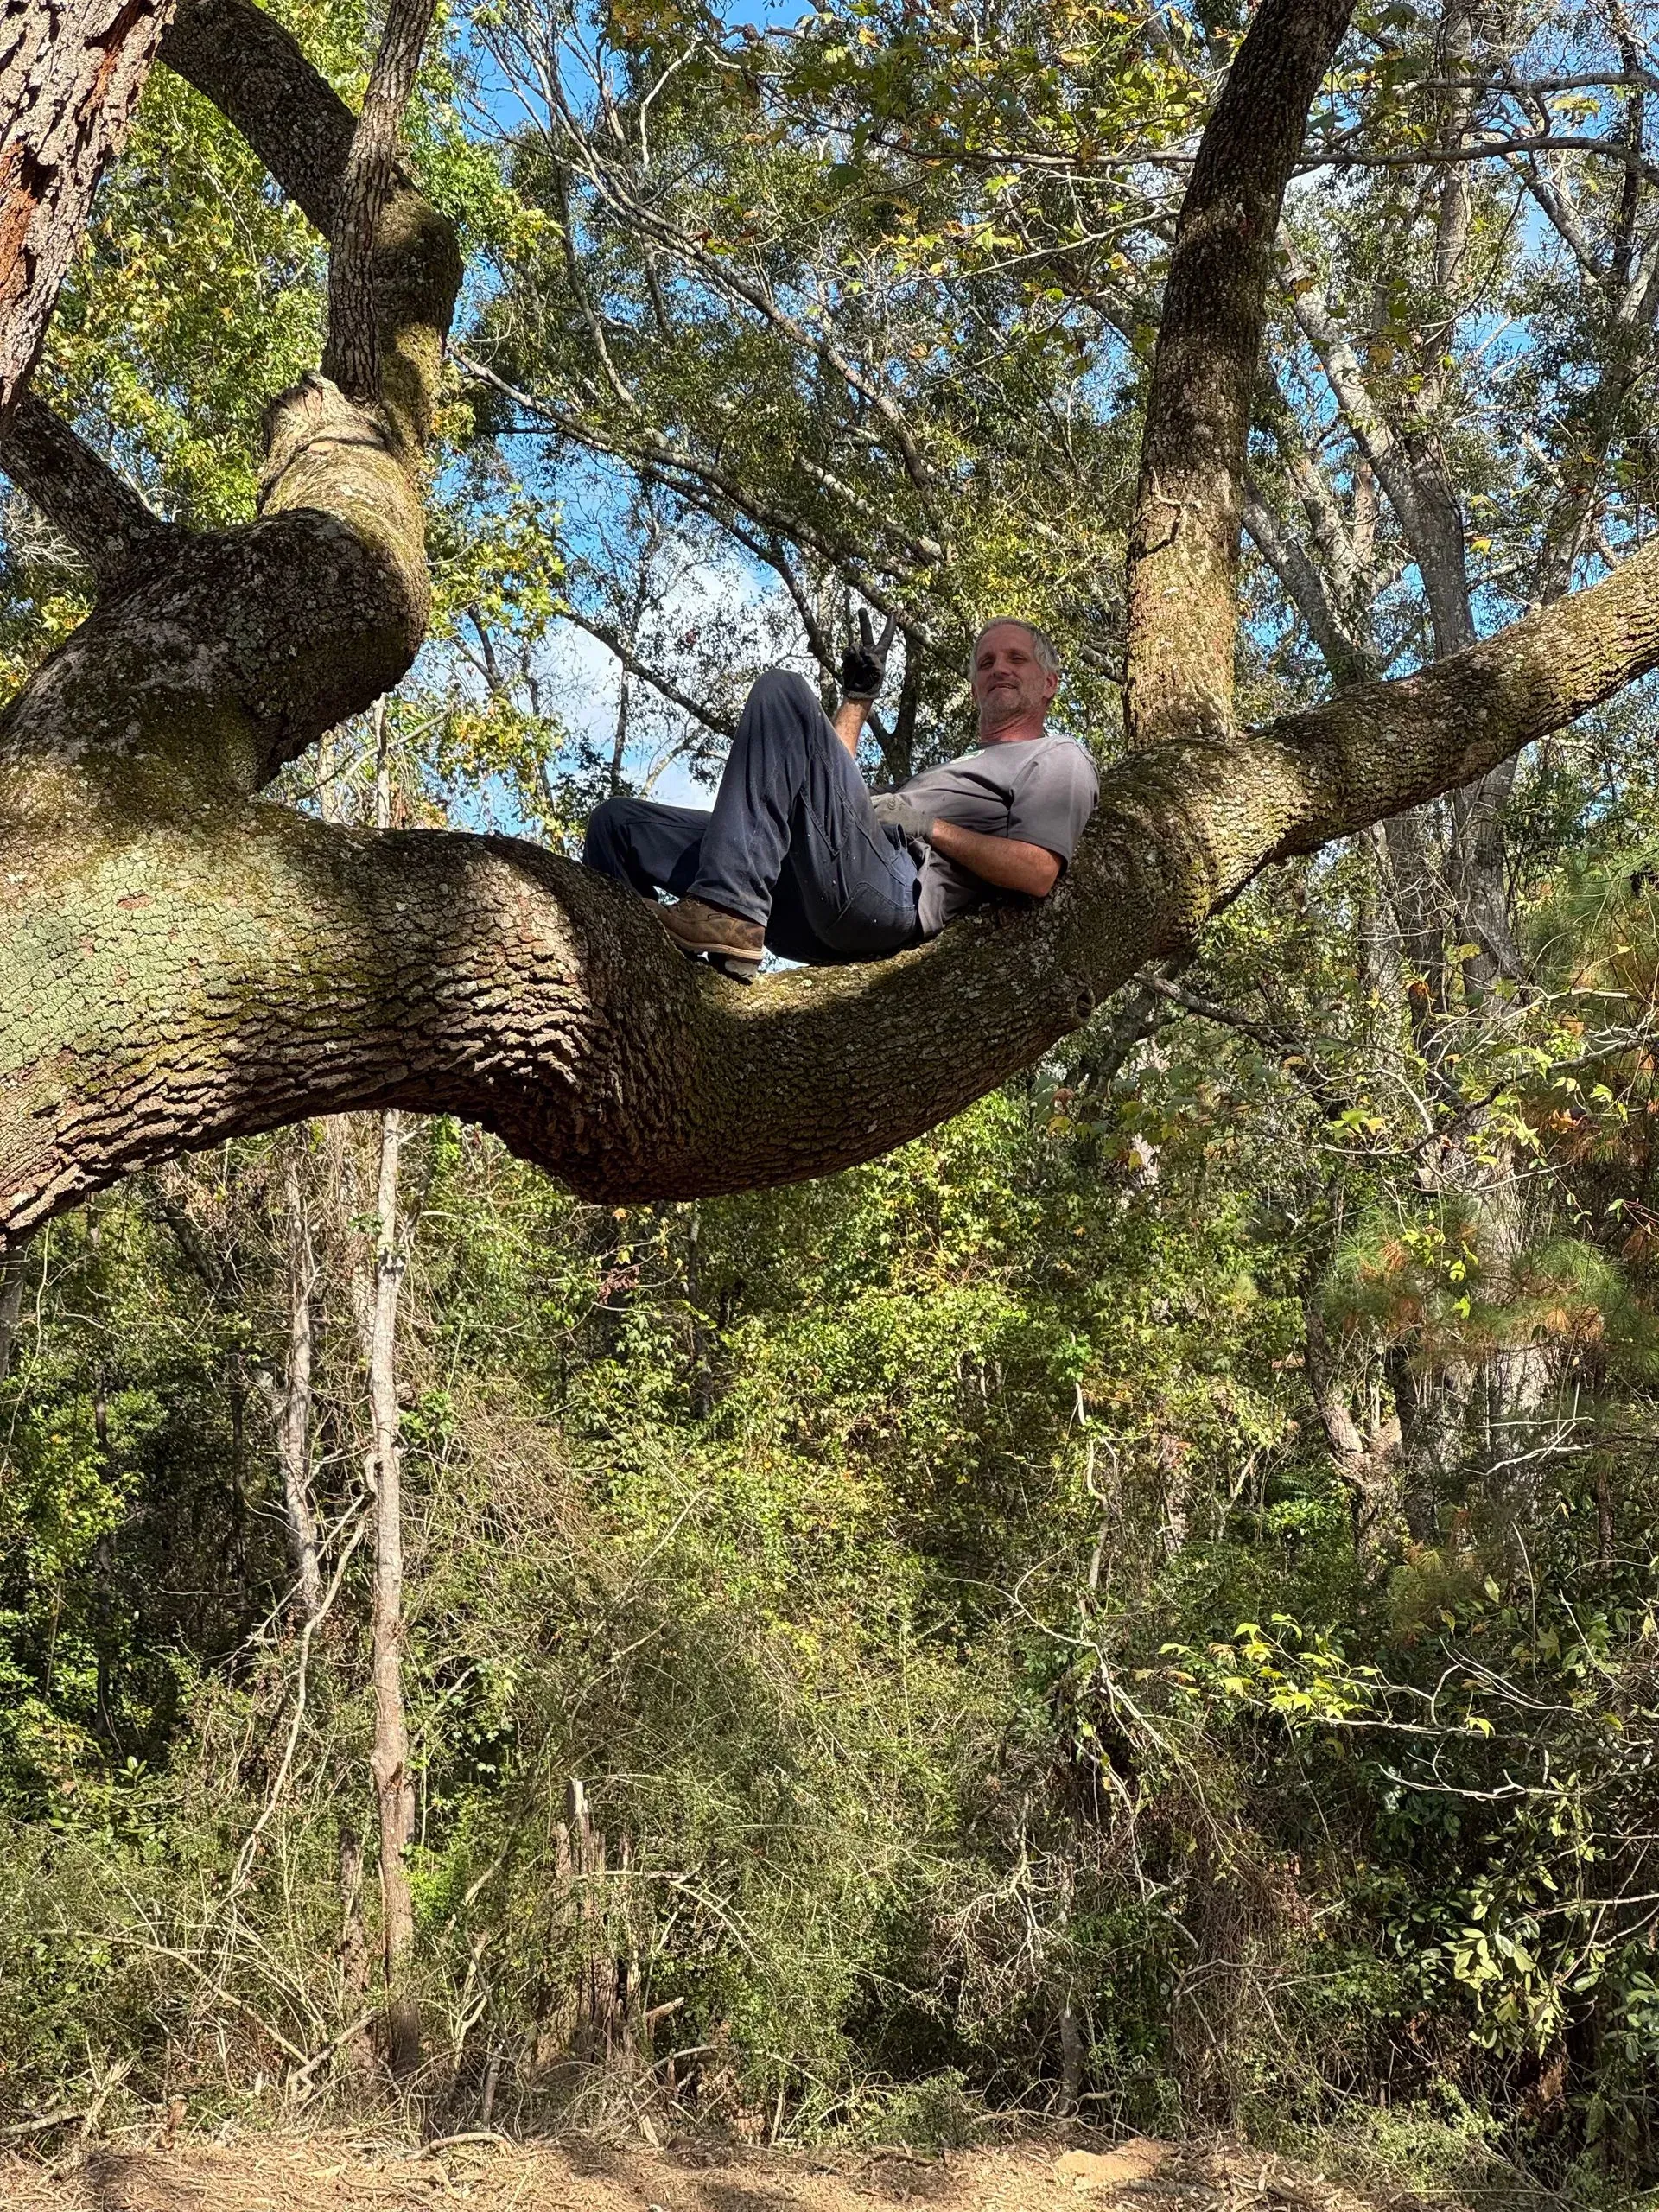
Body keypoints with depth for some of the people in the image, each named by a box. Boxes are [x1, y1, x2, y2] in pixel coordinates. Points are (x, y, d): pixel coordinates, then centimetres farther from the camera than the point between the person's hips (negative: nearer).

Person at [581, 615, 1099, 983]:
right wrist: (858, 698, 33)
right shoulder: (963, 767, 42)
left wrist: (928, 826, -2)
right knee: (618, 823, 6)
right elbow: (833, 797, 34)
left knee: (784, 691, -20)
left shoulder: (1060, 760, 17)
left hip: (894, 890, -9)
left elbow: (1036, 873, -5)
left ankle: (727, 912, -31)